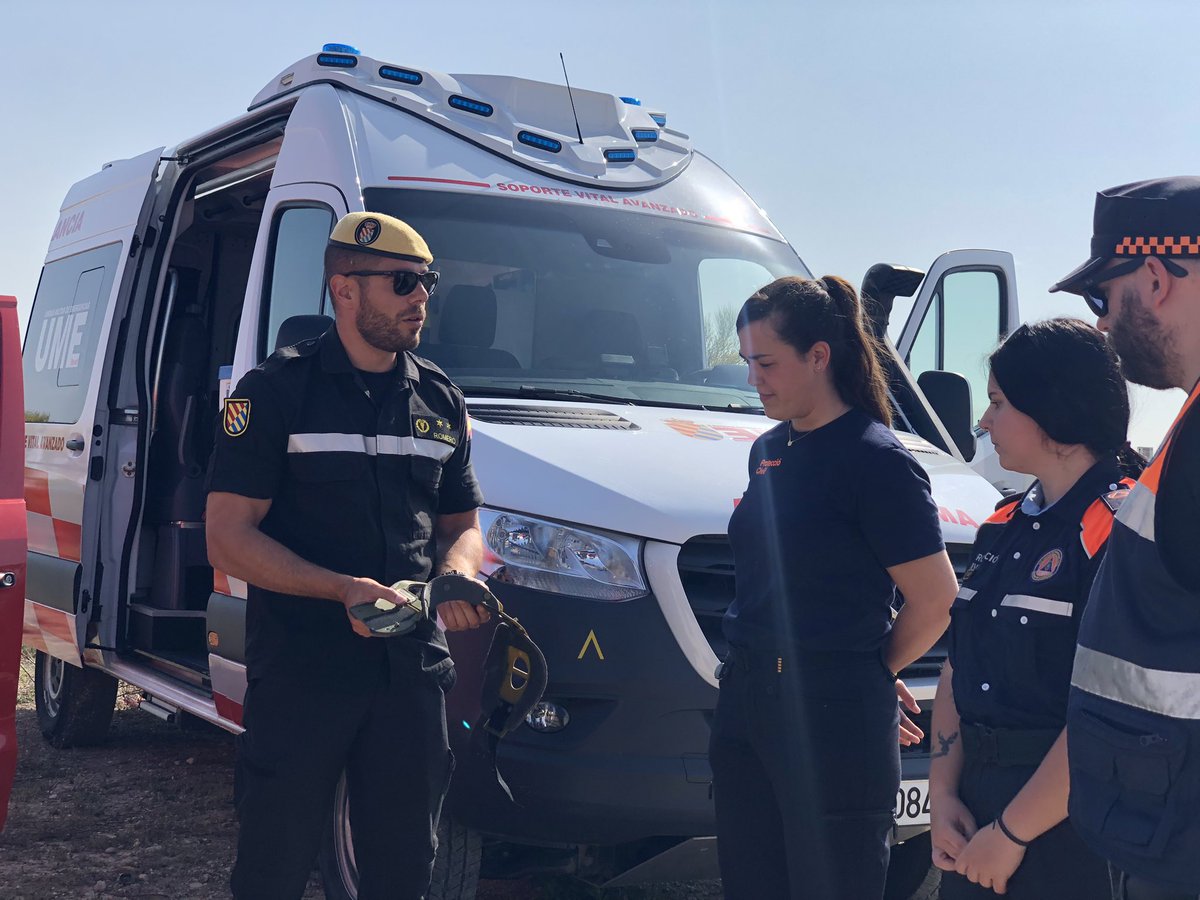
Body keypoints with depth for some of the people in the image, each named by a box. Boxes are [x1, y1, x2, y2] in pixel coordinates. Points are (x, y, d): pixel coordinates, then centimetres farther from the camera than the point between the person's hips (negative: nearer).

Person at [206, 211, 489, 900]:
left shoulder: (441, 401, 11)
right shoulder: (277, 391, -5)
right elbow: (228, 539, -9)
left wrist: (454, 576, -5)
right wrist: (344, 589, -22)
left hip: (413, 673, 4)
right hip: (299, 675, -4)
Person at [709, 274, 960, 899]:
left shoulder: (875, 460, -13)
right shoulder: (768, 449, 11)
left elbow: (934, 601, -13)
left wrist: (870, 672, 0)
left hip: (832, 716, -8)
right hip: (745, 703, 8)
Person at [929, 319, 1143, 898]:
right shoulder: (1003, 528, 10)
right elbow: (957, 670, 9)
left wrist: (1012, 832, -17)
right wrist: (943, 793, -3)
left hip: (1067, 828, -7)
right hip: (974, 810, 7)